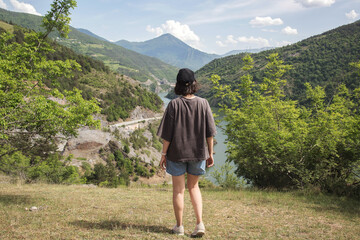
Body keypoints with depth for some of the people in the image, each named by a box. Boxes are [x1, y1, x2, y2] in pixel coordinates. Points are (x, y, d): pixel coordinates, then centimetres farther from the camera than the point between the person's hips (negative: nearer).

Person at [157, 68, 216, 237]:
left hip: (176, 153, -2)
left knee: (178, 189, 10)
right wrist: (210, 153, 8)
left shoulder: (174, 105, -13)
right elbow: (209, 133, -2)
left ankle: (179, 226, 19)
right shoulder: (203, 104, -6)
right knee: (193, 187, 19)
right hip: (198, 153, 3)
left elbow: (167, 134, -11)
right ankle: (200, 223, 9)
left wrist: (163, 154, -1)